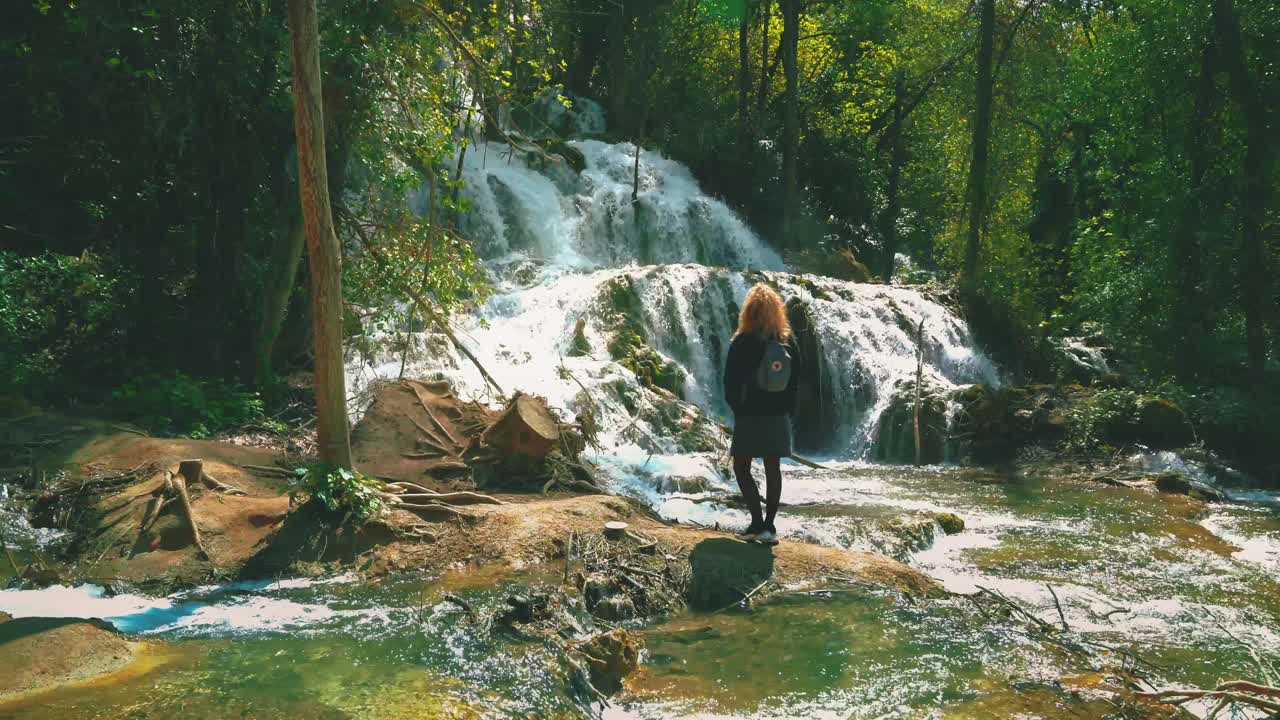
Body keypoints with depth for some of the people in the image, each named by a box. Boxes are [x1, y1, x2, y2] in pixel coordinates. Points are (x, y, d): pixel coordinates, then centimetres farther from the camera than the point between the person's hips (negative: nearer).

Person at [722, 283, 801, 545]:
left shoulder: (742, 342, -10)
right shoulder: (789, 342, 2)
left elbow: (730, 381, -7)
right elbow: (795, 380, 7)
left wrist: (737, 407, 7)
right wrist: (788, 410, 14)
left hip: (749, 416, -4)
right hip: (779, 416, 4)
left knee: (741, 468, 8)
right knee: (773, 469, 8)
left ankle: (757, 522, 0)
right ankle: (768, 526, 8)